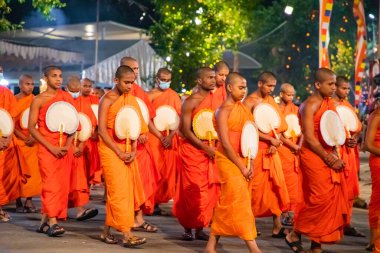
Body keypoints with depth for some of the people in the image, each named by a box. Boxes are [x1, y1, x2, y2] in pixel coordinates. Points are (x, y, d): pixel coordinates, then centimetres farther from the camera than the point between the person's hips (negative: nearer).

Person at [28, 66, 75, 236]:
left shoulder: (67, 98, 9)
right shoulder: (38, 100, -2)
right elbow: (31, 127, -5)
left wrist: (68, 144, -4)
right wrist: (51, 147, -12)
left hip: (64, 148, 4)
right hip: (46, 148, -4)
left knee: (62, 184, 3)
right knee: (51, 184, -9)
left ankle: (44, 220, 13)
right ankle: (52, 222, -8)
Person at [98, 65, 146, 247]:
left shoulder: (131, 99, 10)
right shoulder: (107, 99, -8)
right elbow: (102, 130, -11)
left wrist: (133, 150, -4)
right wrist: (119, 152, -14)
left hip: (127, 149, 6)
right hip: (110, 148, -6)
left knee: (127, 189, 6)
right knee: (119, 190, -9)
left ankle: (106, 231, 16)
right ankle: (127, 235, -10)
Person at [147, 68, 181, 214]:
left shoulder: (174, 96, 6)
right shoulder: (149, 95, 3)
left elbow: (179, 118, 2)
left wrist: (170, 136, -10)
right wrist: (160, 136, -7)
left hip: (169, 138, 2)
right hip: (153, 137, -2)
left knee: (168, 170, 1)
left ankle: (159, 200, 11)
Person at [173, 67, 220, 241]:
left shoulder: (214, 101, 9)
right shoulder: (191, 102, -10)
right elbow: (186, 131, -13)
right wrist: (204, 147, -16)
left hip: (209, 151, 6)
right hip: (192, 150, -6)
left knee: (208, 190, 4)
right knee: (192, 190, -2)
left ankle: (200, 228, 13)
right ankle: (187, 228, 10)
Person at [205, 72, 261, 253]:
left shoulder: (243, 108, 11)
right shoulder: (223, 111, -10)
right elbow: (225, 143, -15)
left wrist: (250, 164, 1)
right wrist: (241, 167, -14)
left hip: (242, 160, 7)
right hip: (228, 160, -7)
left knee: (227, 204, 8)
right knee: (240, 201, -9)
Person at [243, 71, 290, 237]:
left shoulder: (271, 100, 12)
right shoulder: (249, 102, -8)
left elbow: (279, 124, 12)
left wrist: (275, 142, -5)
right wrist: (270, 139, -16)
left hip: (271, 149, 6)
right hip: (256, 149, -6)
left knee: (276, 186, 4)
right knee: (256, 187, -2)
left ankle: (277, 227, 7)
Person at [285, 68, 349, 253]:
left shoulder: (330, 103, 13)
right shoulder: (309, 105, -12)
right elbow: (309, 138, -16)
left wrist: (335, 156, 0)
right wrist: (329, 159, -15)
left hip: (329, 156, 8)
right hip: (314, 156, -8)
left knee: (333, 201, 5)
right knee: (321, 199, -9)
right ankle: (294, 235, 9)